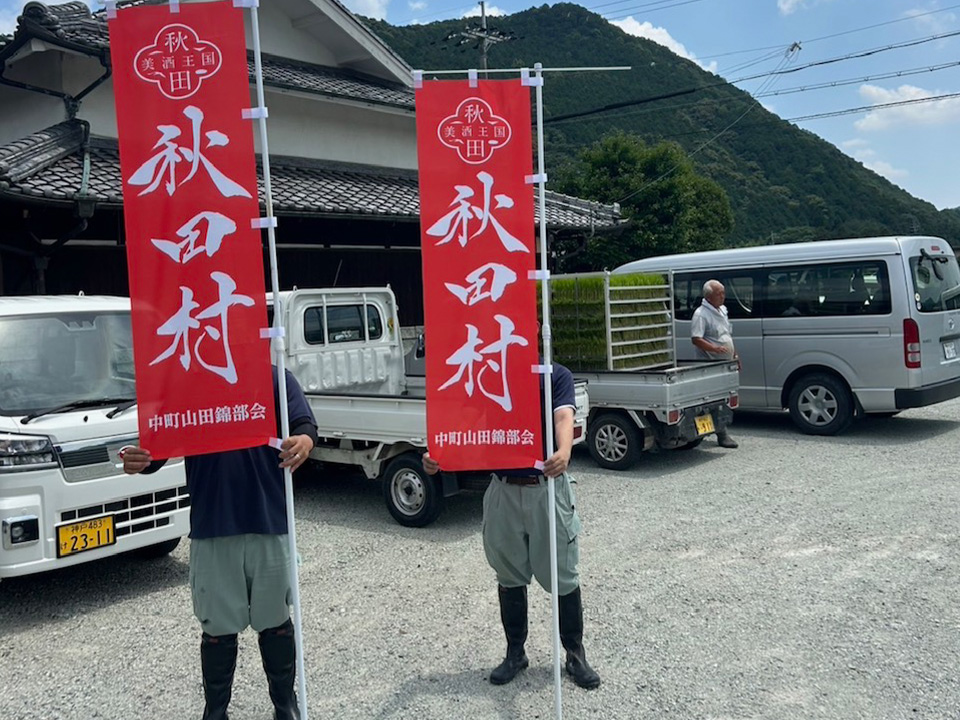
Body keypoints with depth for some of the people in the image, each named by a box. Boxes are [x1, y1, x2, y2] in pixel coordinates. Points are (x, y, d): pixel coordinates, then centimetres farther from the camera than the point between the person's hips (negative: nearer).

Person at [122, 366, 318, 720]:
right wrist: (141, 459, -25)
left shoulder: (275, 378, 0)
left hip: (269, 524, 0)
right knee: (217, 628, 11)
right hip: (211, 530, 1)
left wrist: (303, 442, -37)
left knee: (276, 622, 14)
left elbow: (305, 424, -11)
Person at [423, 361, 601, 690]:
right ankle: (515, 653, 30)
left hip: (548, 487, -2)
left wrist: (564, 452, -42)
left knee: (562, 576, 7)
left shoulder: (557, 375, -3)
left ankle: (575, 655, 24)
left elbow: (563, 418, -19)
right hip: (503, 490, 3)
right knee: (510, 578, 13)